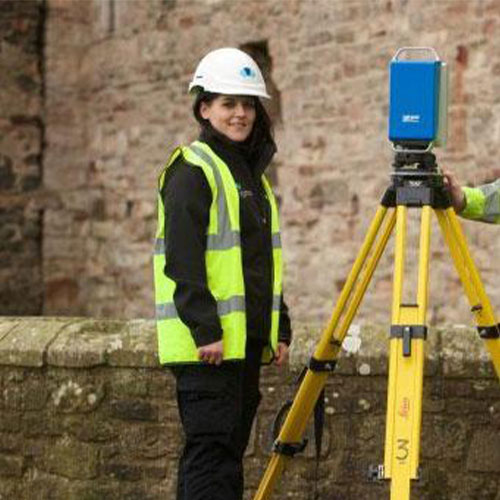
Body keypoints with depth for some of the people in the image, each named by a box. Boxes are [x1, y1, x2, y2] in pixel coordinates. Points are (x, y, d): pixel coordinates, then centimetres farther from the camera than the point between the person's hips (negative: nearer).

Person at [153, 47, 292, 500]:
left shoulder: (252, 173, 20)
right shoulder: (192, 170, -8)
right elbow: (183, 260, -16)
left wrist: (280, 327, 17)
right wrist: (206, 331, -21)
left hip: (247, 339, 9)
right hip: (207, 342, -9)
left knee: (231, 448, 10)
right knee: (211, 446, -11)